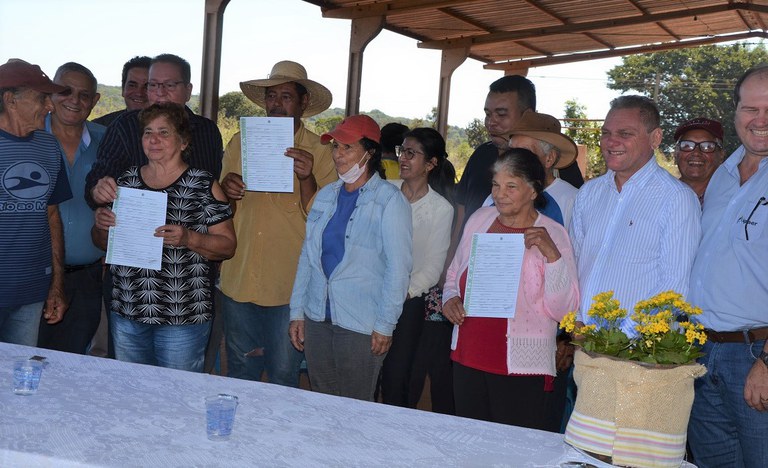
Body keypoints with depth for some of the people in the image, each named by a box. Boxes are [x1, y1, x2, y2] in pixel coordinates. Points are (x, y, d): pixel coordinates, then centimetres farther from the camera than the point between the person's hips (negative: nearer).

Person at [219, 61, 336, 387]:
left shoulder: (319, 153, -5)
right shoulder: (239, 143, 5)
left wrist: (306, 178, -27)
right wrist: (225, 191, -9)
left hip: (289, 286, -3)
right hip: (238, 280, 3)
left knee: (283, 379, 11)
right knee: (239, 376, 17)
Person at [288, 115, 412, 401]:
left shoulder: (389, 200, -8)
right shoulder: (325, 195, 11)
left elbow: (398, 266, -11)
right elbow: (308, 255, 14)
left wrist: (385, 325, -13)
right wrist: (297, 312, 11)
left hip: (362, 324, -6)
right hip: (317, 318, 6)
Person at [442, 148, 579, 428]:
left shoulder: (552, 235, -7)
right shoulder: (479, 219, 6)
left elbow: (562, 310, -13)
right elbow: (454, 273, 20)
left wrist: (551, 254, -24)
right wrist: (450, 298, 0)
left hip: (521, 367, -4)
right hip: (468, 358, 5)